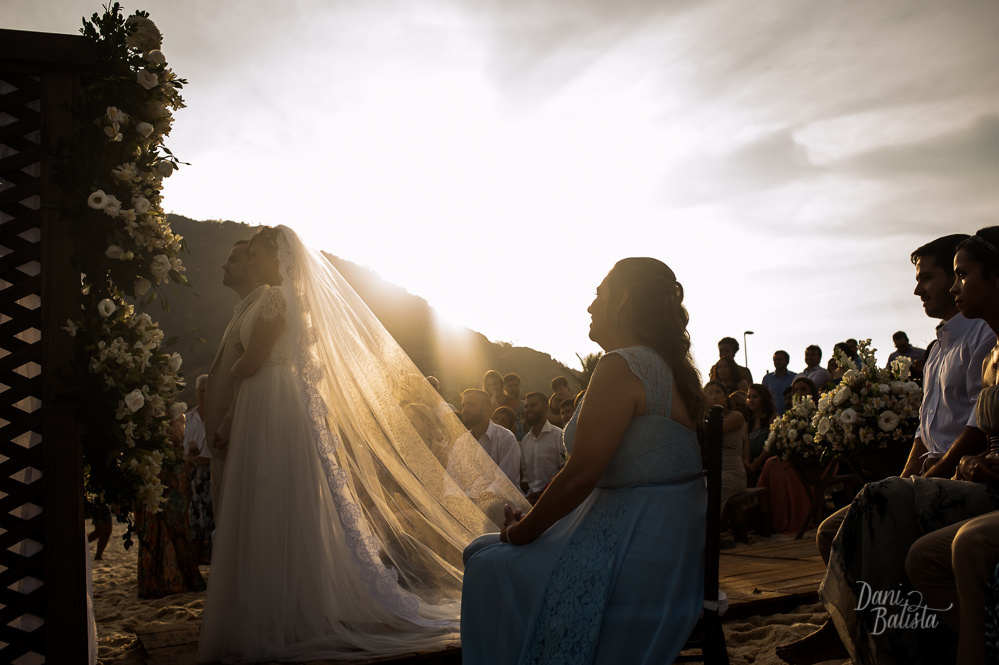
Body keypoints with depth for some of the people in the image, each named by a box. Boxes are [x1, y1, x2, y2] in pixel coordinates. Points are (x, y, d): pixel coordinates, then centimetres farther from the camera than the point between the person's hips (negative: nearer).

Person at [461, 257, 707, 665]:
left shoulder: (621, 367, -18)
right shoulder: (673, 369, 12)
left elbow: (580, 474, -22)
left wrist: (523, 530, -6)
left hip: (633, 557, -10)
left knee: (488, 565, 3)